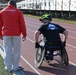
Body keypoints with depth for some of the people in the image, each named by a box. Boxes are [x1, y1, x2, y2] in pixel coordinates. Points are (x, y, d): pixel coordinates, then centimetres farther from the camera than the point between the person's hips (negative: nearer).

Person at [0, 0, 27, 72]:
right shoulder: (18, 12, 0)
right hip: (16, 34, -2)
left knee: (7, 51, 7)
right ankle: (15, 67, 13)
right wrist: (24, 34, 5)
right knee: (16, 51, 8)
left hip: (6, 34, 2)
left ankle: (9, 67, 13)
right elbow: (22, 24, -2)